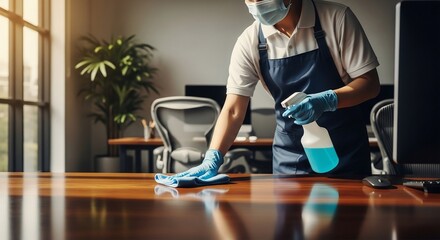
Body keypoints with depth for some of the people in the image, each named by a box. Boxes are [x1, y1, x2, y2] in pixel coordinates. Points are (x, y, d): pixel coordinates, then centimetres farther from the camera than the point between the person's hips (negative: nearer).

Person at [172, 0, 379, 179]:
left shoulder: (336, 18, -13)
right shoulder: (249, 42, -9)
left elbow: (370, 83, -10)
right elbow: (233, 110, -9)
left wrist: (328, 100, -28)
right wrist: (212, 159, -22)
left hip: (345, 153, -1)